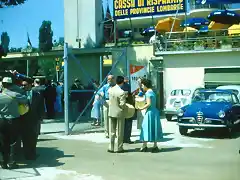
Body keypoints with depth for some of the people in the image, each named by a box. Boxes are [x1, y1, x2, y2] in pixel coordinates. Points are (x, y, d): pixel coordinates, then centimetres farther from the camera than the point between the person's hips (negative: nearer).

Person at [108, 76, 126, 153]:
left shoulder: (110, 89, -2)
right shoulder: (122, 92, -20)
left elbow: (110, 101, 7)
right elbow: (122, 104, -19)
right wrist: (125, 108, -1)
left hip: (111, 112, 5)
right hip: (119, 113, -5)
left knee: (112, 131, 13)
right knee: (120, 132, 8)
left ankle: (111, 148, 16)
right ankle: (119, 148, 14)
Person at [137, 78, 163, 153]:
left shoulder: (147, 93, -14)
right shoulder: (152, 92, 14)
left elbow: (149, 104, -21)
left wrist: (141, 108, -12)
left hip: (150, 112, -9)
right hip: (155, 111, 9)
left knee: (147, 128, -1)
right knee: (154, 128, 11)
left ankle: (144, 146, 6)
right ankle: (155, 146, 14)